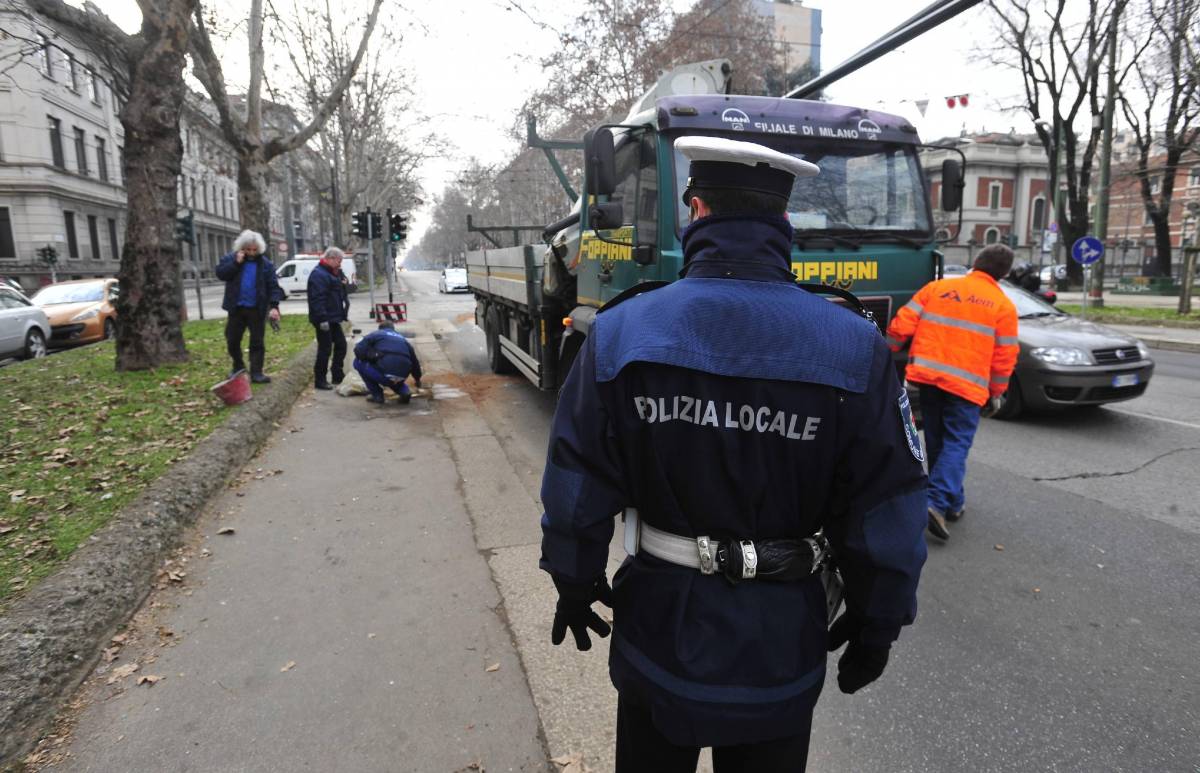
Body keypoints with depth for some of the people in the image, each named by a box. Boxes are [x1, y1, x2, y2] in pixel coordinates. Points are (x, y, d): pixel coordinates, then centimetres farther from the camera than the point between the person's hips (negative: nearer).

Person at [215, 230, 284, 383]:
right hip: (236, 308, 2)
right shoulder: (231, 259, 3)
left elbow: (273, 286, -6)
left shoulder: (266, 264, -2)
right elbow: (220, 273, -8)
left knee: (257, 342, 2)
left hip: (257, 309, -2)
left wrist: (274, 306, -18)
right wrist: (236, 263, -17)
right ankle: (238, 368, 29)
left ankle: (256, 373, 6)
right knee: (232, 340, 10)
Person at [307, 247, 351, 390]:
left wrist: (344, 311, 16)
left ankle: (338, 375, 23)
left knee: (341, 345, 13)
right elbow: (317, 298, -24)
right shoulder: (318, 274, -16)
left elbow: (340, 294, 24)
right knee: (325, 348, -4)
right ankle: (320, 380, 4)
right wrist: (322, 319, -27)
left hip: (334, 318, 10)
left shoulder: (334, 273, 16)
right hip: (324, 320, -10)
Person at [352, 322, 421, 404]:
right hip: (402, 377, 5)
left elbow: (358, 350, 3)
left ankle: (376, 394, 15)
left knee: (358, 362, 19)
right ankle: (404, 390, 10)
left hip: (384, 375, -5)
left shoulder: (376, 334, 16)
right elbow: (414, 361, 33)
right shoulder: (402, 338, 27)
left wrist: (373, 356, 21)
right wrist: (417, 379, 49)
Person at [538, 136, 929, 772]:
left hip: (658, 626, 0)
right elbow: (887, 512, -8)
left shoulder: (620, 331, -14)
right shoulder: (855, 348, -14)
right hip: (780, 639, 1)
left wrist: (575, 584, 8)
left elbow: (577, 486, -8)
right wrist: (876, 624, 7)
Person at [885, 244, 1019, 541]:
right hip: (967, 385, -3)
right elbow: (1005, 357, 3)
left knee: (937, 442, 16)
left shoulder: (936, 287, 8)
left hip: (927, 376, 3)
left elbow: (901, 325, 3)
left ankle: (953, 502, 29)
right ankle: (938, 503, -16)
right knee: (956, 444, 1)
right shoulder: (1003, 305, 3)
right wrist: (995, 394, 13)